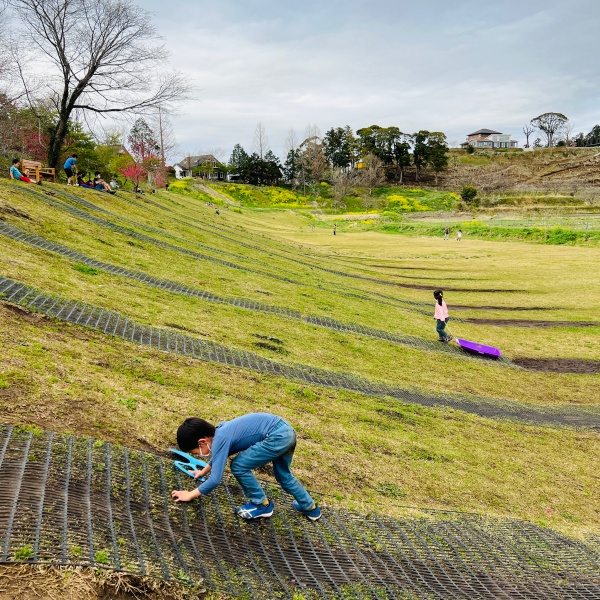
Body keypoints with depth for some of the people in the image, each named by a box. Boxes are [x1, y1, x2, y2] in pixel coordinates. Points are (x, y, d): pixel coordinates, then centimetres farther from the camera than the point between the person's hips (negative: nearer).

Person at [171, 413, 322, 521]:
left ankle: (262, 505, 14)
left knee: (238, 466, -2)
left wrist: (190, 495, -1)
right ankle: (310, 507, 44)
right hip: (286, 430, 10)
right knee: (283, 475, 29)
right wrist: (203, 471, 50)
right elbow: (217, 455, 37)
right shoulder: (220, 430, 14)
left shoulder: (220, 440, -12)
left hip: (277, 437, -10)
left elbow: (215, 480, -12)